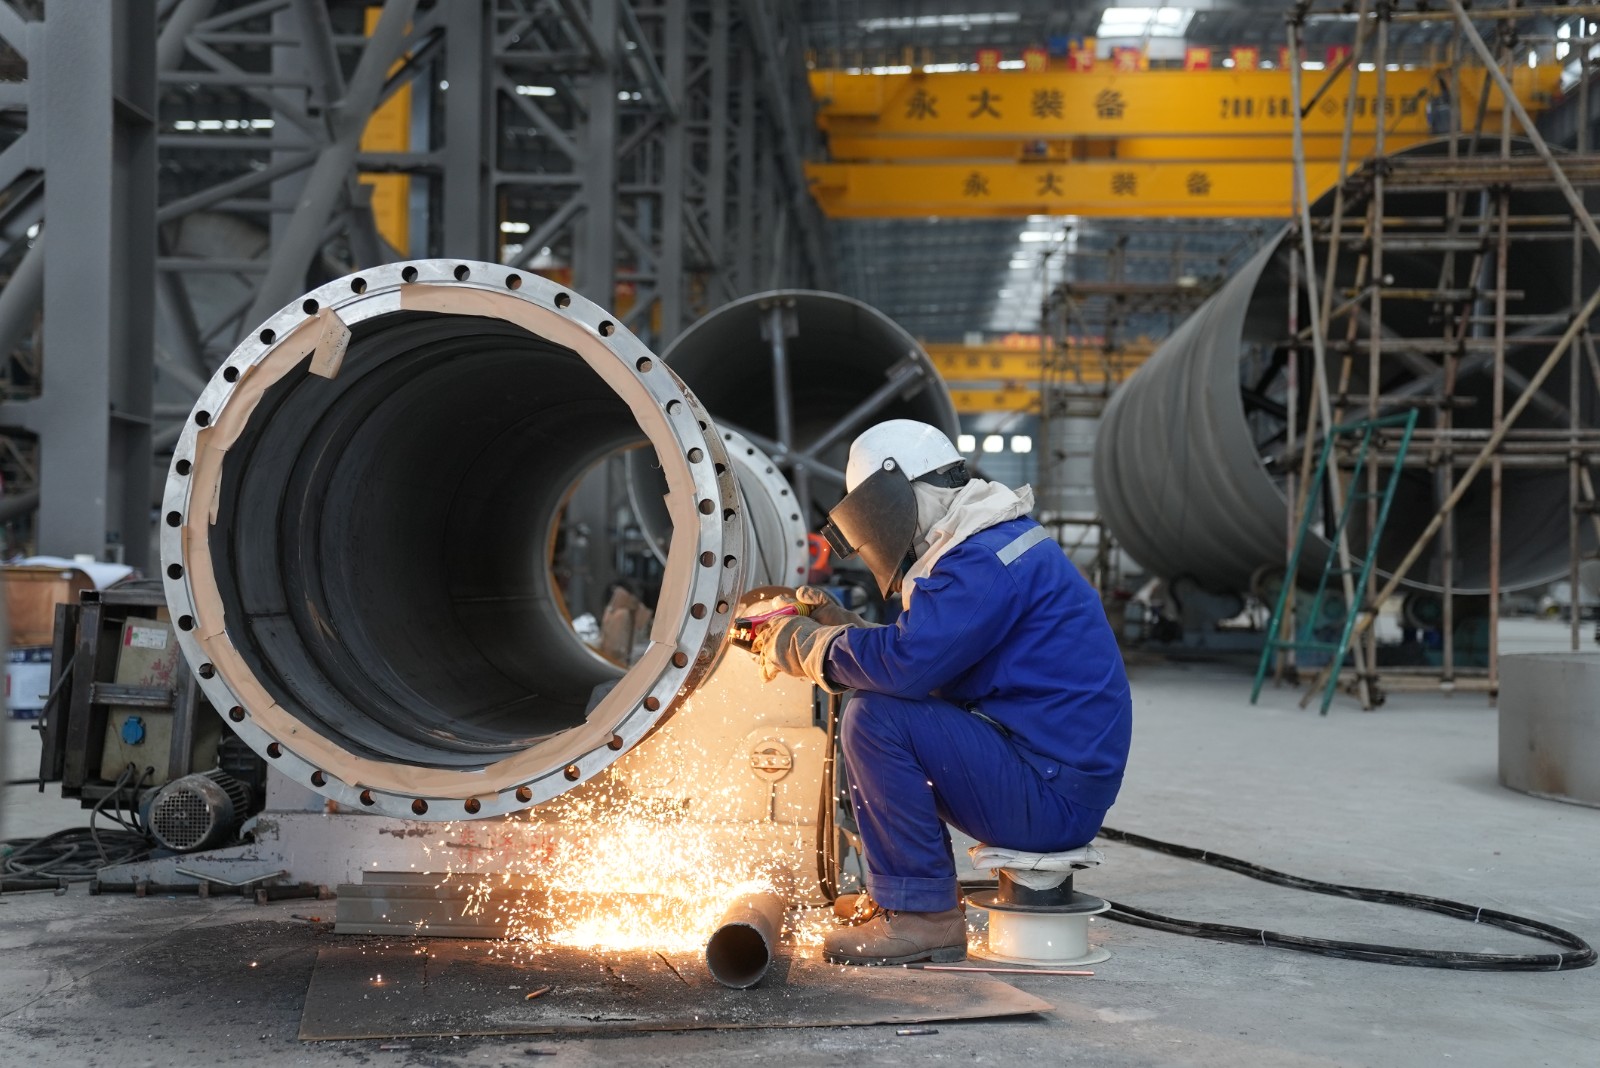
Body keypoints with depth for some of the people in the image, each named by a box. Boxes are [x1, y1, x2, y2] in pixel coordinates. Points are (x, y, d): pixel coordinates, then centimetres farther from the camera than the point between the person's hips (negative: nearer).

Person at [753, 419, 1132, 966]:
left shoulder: (988, 561, -17)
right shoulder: (986, 549, 18)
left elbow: (906, 663, -28)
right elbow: (922, 658, 22)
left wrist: (804, 646, -11)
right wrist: (836, 624, 11)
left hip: (1056, 792, -11)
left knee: (874, 719, -20)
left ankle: (923, 915, -13)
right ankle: (895, 893, 17)